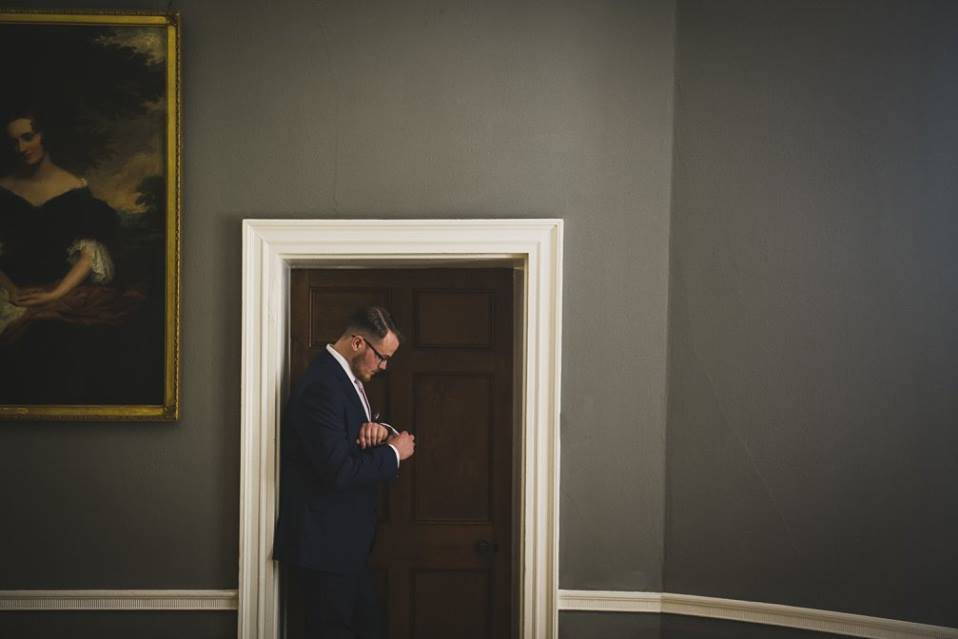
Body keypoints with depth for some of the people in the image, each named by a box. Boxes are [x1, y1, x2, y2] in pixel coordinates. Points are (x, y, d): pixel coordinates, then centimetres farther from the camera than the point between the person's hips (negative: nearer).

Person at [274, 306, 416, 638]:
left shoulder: (346, 378, 11)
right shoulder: (321, 387, -21)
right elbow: (338, 471, -27)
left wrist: (378, 431, -3)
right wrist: (393, 453, -14)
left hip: (346, 542, 10)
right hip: (324, 543, -10)